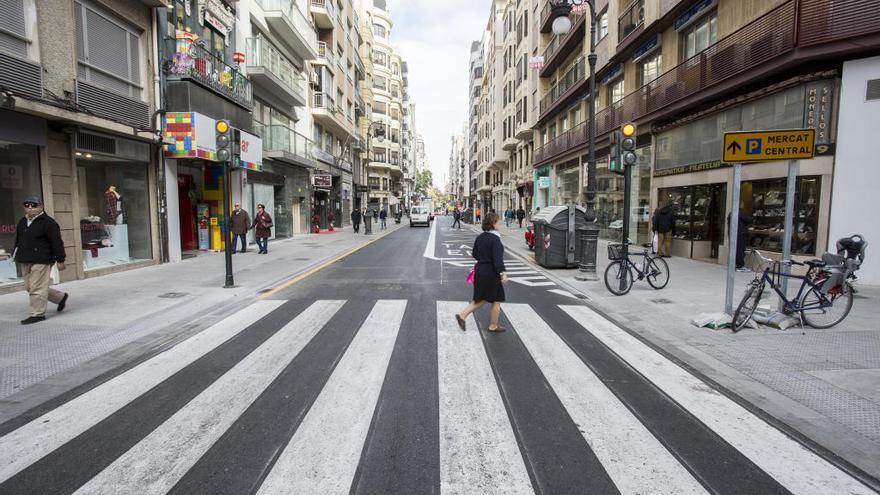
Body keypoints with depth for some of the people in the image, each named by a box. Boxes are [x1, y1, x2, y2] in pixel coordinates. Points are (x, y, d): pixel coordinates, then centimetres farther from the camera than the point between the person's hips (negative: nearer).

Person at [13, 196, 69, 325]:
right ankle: (61, 297, 27)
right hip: (24, 262, 9)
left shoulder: (48, 222, -10)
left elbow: (57, 242, -13)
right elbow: (18, 241, 25)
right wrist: (15, 255, 21)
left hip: (40, 261, -9)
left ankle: (38, 314, 4)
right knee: (29, 287, 14)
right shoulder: (22, 222, 14)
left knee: (37, 288, -6)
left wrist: (60, 260, -14)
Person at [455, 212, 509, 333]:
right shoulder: (495, 239, -18)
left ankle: (462, 315, 7)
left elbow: (475, 254, 15)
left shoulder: (480, 237, 6)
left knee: (481, 299, 18)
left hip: (479, 270, 8)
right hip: (491, 273, -7)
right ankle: (493, 326, 21)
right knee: (496, 300, 10)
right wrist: (503, 272, -32)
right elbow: (497, 258, -27)